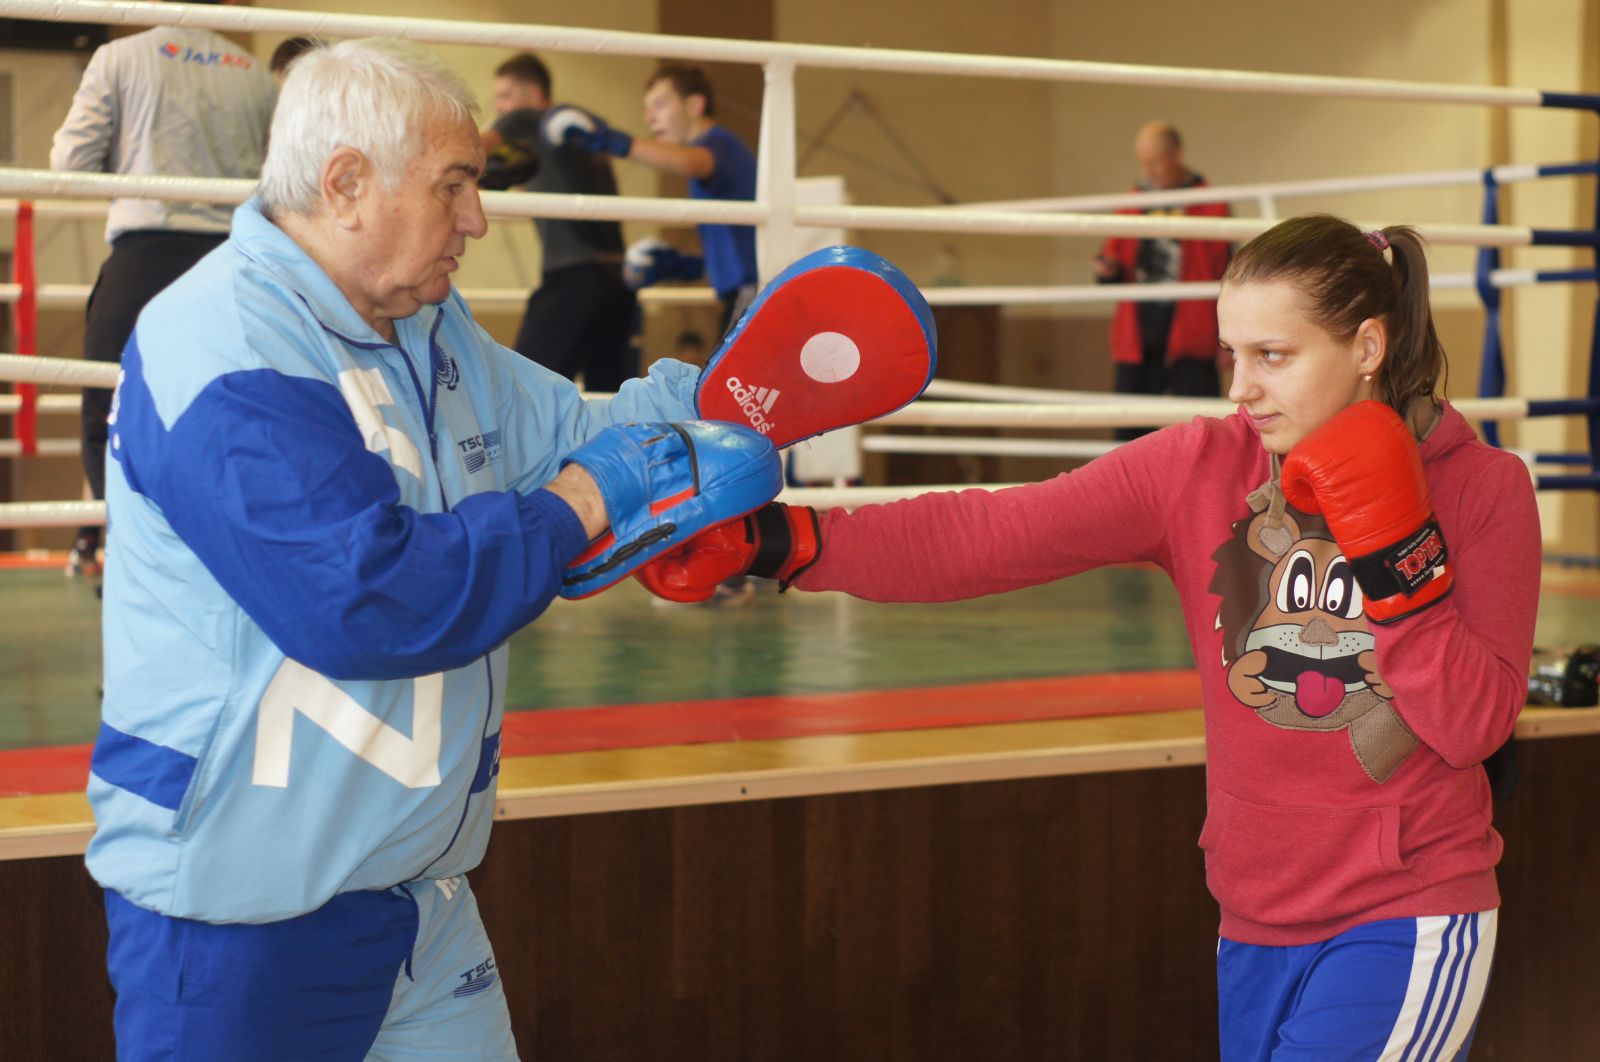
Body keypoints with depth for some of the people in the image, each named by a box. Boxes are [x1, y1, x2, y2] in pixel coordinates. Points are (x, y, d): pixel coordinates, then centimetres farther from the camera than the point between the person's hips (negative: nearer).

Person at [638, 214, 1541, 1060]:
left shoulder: (1483, 488, -8)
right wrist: (770, 540, -23)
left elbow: (1474, 727, -11)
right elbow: (979, 537, -13)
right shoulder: (1196, 469, -4)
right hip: (1259, 928, 4)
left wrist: (1396, 555, -22)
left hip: (1408, 928, -4)